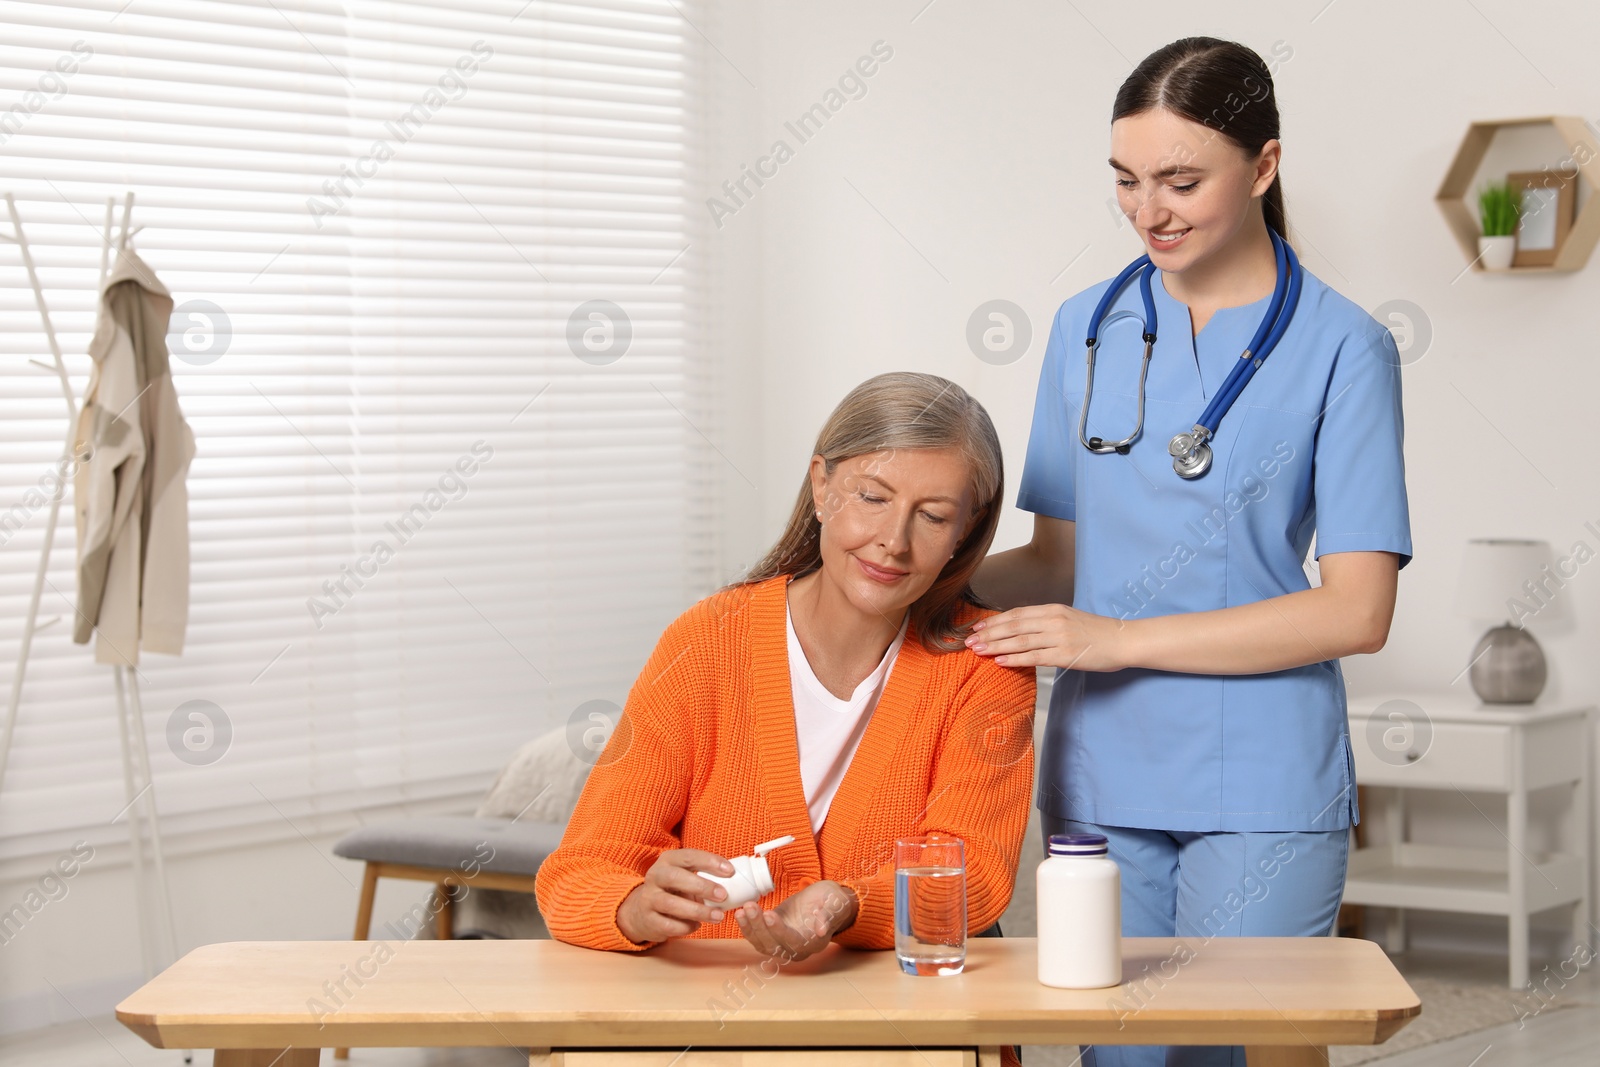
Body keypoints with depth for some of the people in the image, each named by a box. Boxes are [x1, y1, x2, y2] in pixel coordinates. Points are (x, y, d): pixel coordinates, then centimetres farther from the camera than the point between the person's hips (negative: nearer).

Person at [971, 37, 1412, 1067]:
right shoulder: (1088, 327, 9)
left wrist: (1116, 639, -13)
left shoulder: (1340, 346, -4)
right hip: (1101, 776, 4)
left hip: (1263, 789, -3)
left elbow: (1357, 612, -10)